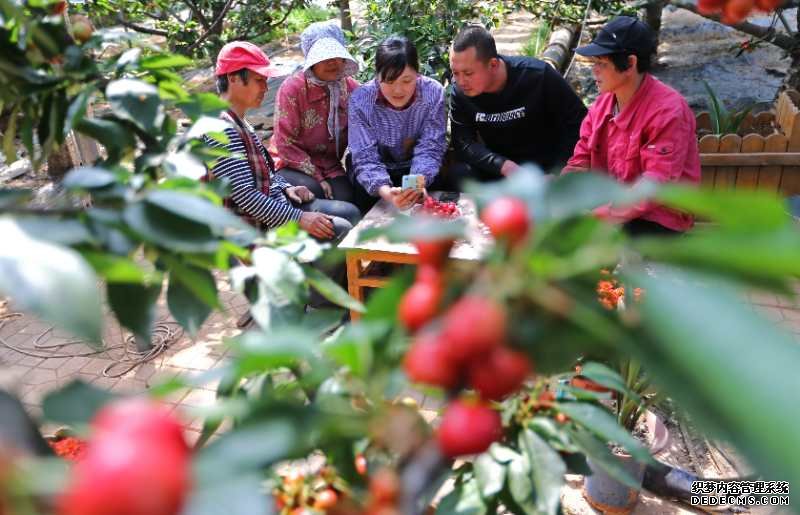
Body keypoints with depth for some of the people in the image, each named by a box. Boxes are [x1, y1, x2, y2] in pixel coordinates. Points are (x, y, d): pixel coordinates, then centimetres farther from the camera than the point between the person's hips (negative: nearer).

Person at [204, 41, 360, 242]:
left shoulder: (237, 121, 12)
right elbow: (245, 195, -26)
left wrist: (286, 188, 3)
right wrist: (299, 219, -26)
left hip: (273, 203, 10)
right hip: (256, 227, -10)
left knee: (350, 213, 7)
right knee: (340, 230, -18)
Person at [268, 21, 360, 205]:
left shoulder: (351, 87, 0)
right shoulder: (292, 88, -11)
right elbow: (285, 143, -12)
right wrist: (317, 178, -17)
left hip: (330, 167, 3)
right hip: (291, 165, -3)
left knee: (346, 198, -23)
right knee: (312, 192, -31)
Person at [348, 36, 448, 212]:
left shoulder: (434, 93, -19)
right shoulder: (360, 100, -21)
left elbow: (429, 148, -19)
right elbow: (365, 158, -25)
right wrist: (385, 191, -45)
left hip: (416, 170, 1)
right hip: (381, 169, -1)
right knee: (364, 193, -28)